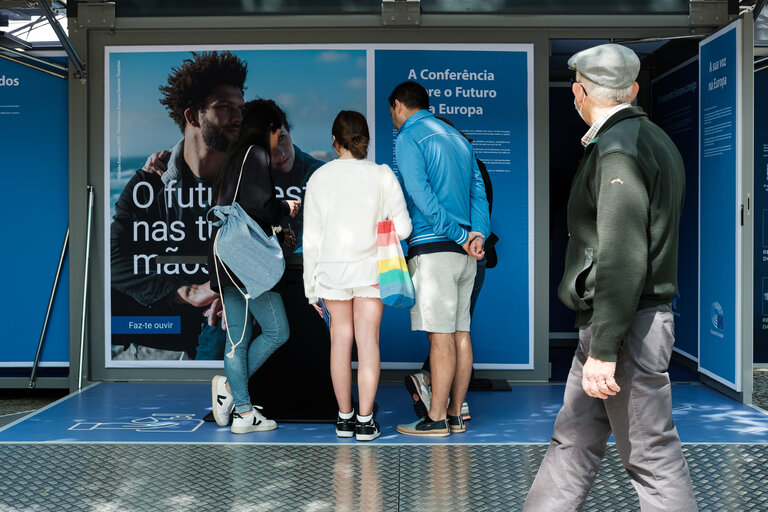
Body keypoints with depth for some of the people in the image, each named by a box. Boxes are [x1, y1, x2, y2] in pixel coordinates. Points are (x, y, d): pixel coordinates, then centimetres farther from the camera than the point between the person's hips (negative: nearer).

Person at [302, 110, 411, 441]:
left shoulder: (319, 178, -1)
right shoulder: (382, 175, -4)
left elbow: (312, 238, 0)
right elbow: (402, 228, -7)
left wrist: (311, 286, 7)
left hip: (332, 268, 1)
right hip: (371, 267, -1)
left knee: (341, 340, 11)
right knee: (368, 341, 3)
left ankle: (344, 418, 17)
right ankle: (365, 421, 4)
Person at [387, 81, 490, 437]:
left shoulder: (408, 138, -4)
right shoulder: (457, 138, 20)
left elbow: (422, 196, -15)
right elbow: (478, 191, 12)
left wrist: (459, 236, -11)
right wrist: (477, 233, -2)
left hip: (434, 248, -8)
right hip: (464, 254, 8)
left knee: (441, 335, -6)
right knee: (460, 331, 8)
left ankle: (436, 418, -1)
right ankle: (455, 415, 14)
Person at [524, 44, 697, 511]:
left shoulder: (618, 149, -16)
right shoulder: (655, 141, 16)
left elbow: (623, 258, -24)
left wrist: (604, 349, -23)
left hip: (626, 327, -10)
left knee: (653, 457, -3)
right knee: (573, 441, 15)